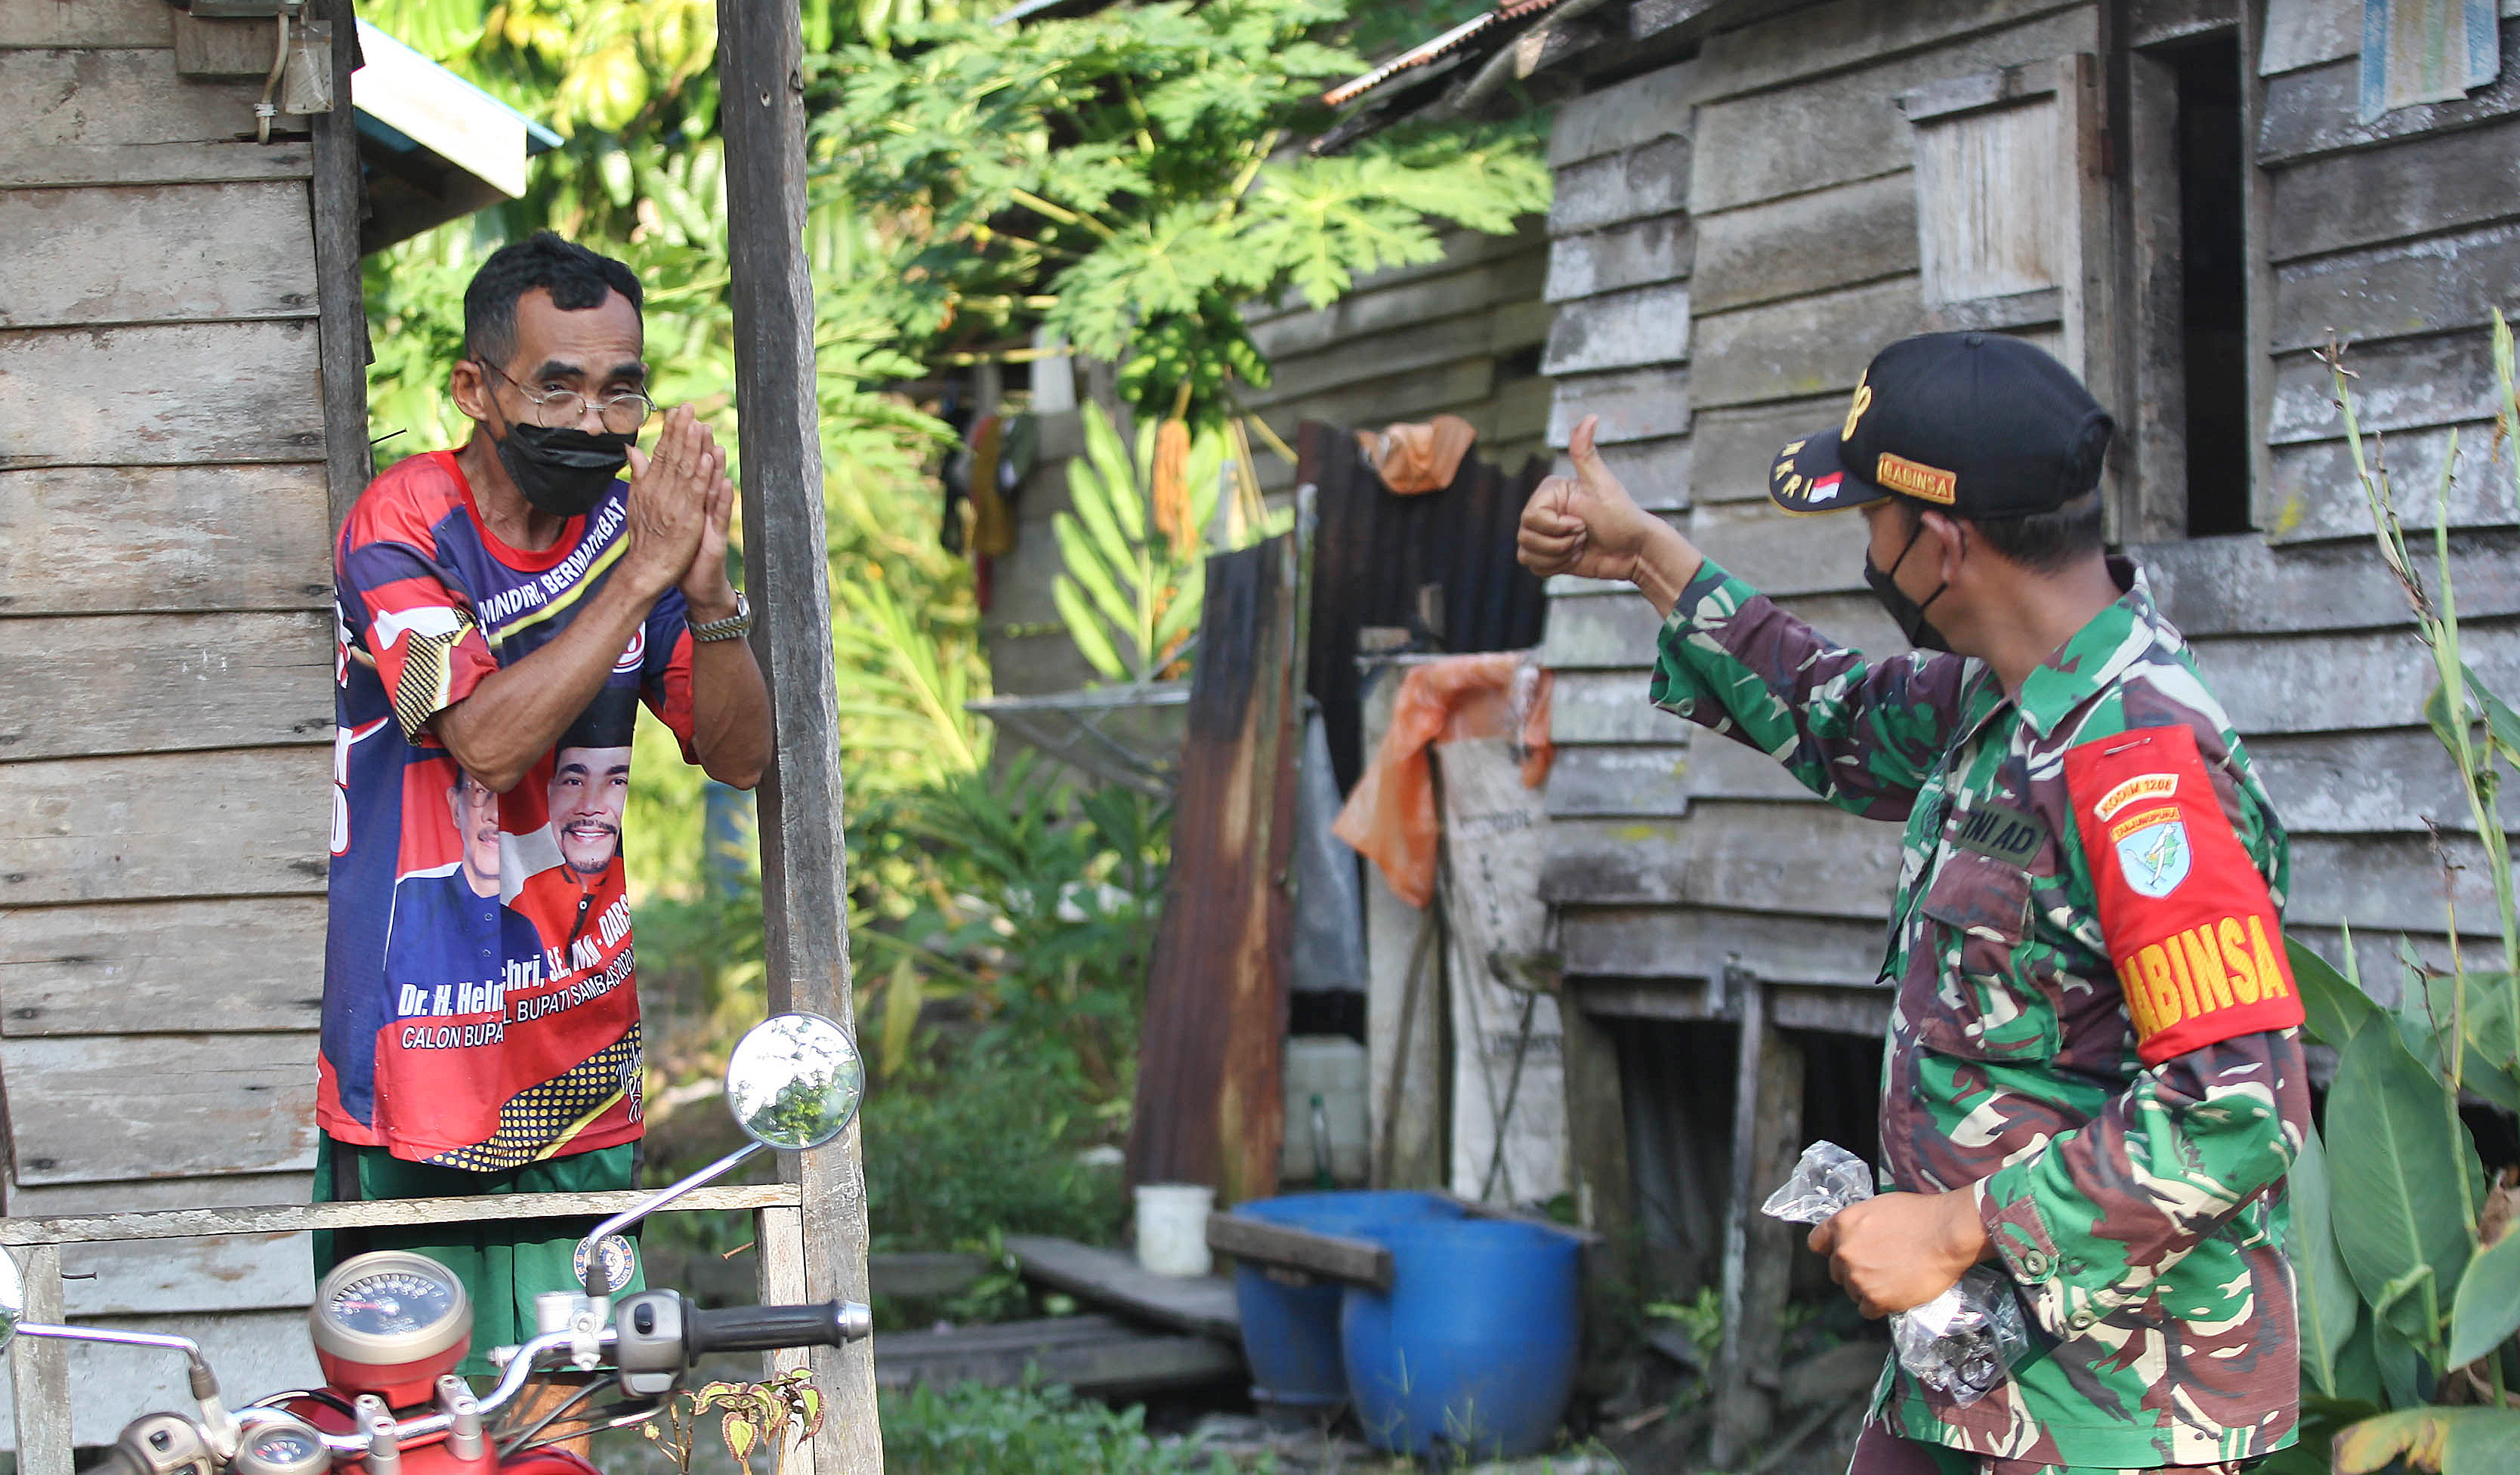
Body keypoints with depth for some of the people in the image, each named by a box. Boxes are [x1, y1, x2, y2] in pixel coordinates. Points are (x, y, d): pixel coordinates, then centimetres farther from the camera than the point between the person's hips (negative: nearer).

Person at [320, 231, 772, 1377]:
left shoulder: (631, 521, 4)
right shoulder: (402, 528, -12)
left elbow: (741, 755, 1)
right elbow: (486, 737, -25)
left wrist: (707, 591, -16)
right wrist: (646, 573, -26)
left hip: (580, 1054, 5)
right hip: (422, 1042, -5)